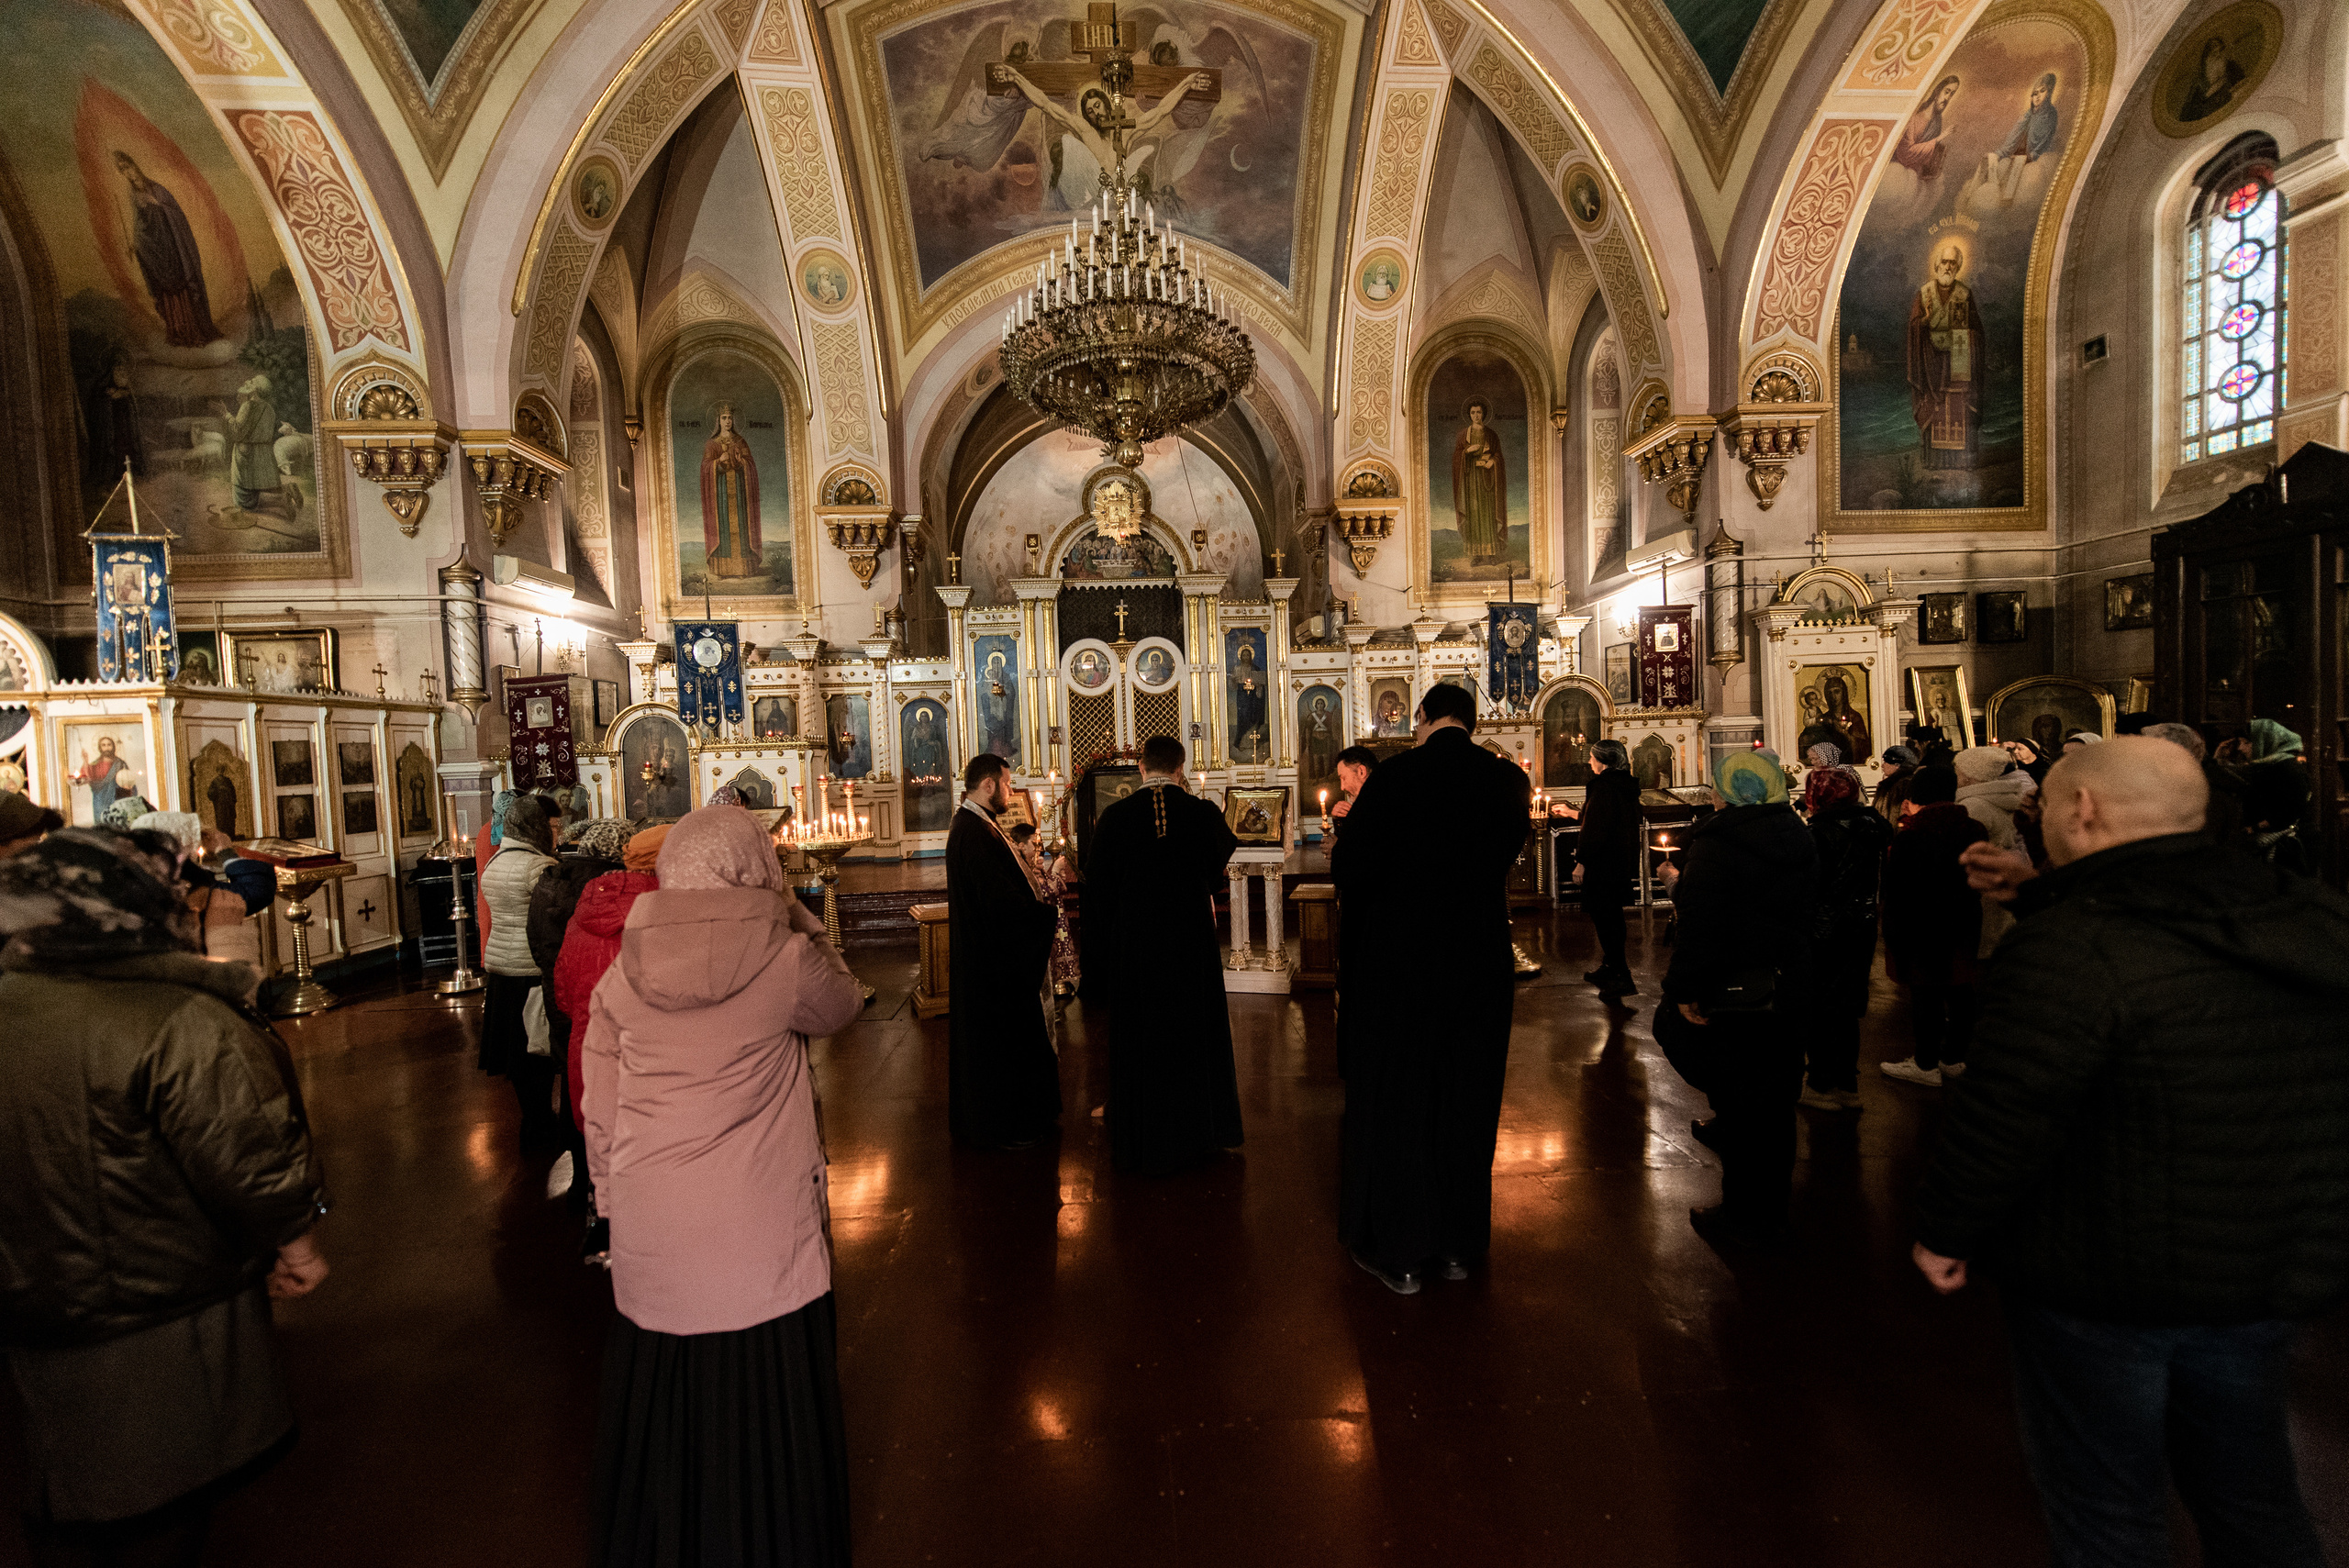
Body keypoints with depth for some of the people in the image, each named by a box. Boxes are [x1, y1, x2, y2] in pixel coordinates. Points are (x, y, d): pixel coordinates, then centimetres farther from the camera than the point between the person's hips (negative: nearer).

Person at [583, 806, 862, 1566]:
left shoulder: (623, 972, -2)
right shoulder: (783, 959, -14)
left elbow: (599, 1119, 5)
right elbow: (843, 1003, 7)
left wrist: (617, 1201, 18)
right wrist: (796, 917, 7)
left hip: (649, 1241, 4)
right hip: (760, 1239, -4)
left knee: (660, 1413, 23)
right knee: (766, 1411, 14)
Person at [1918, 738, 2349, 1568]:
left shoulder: (2066, 948, -26)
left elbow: (2002, 1121, -25)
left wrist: (1943, 1232, -11)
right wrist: (2044, 895, 11)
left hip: (2106, 1288, -7)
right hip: (2275, 1276, 7)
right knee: (2248, 1493, 28)